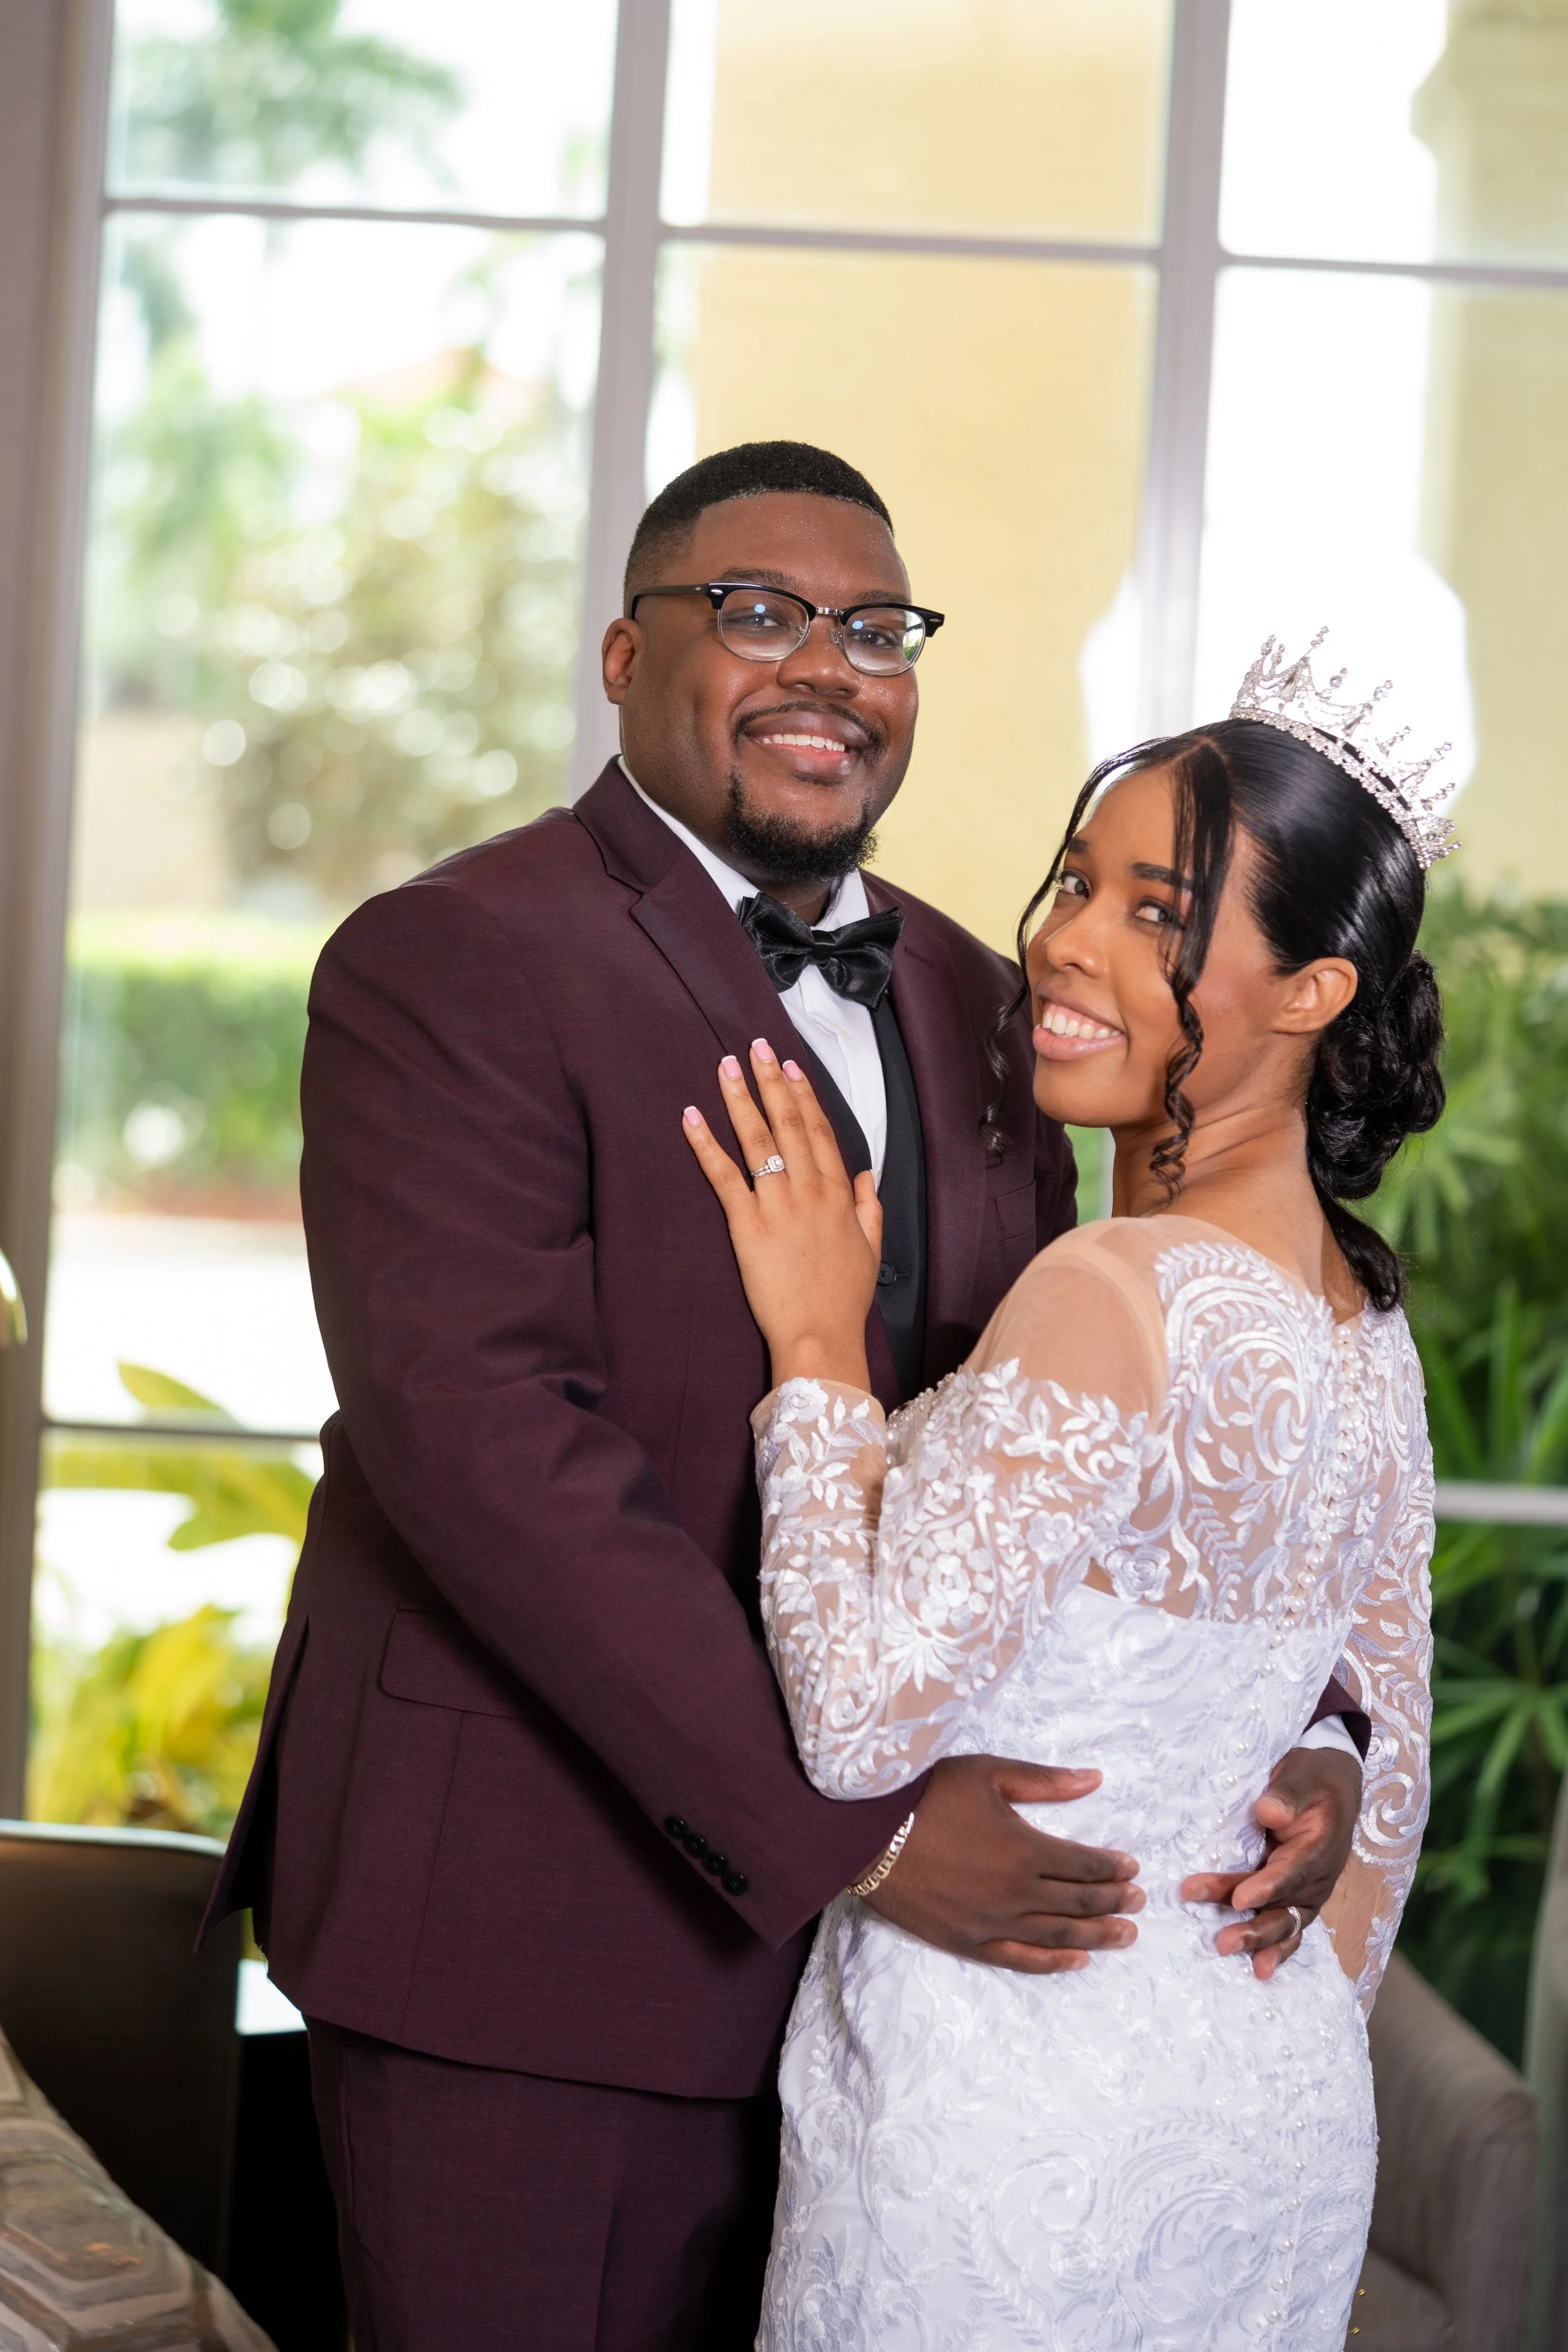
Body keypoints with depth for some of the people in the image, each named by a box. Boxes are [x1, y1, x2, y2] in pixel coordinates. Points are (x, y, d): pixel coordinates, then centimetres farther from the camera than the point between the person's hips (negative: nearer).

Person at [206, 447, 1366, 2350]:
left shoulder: (970, 1005, 12)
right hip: (528, 1937, -6)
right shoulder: (451, 963, -10)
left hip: (857, 1922, 6)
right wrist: (845, 1824, -24)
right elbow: (483, 1431, -21)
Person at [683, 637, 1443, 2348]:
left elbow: (862, 1715, -24)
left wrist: (815, 1346, -15)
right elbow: (1388, 1768, 11)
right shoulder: (1363, 1310, 4)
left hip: (1016, 2118, -8)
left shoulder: (1113, 1294, -23)